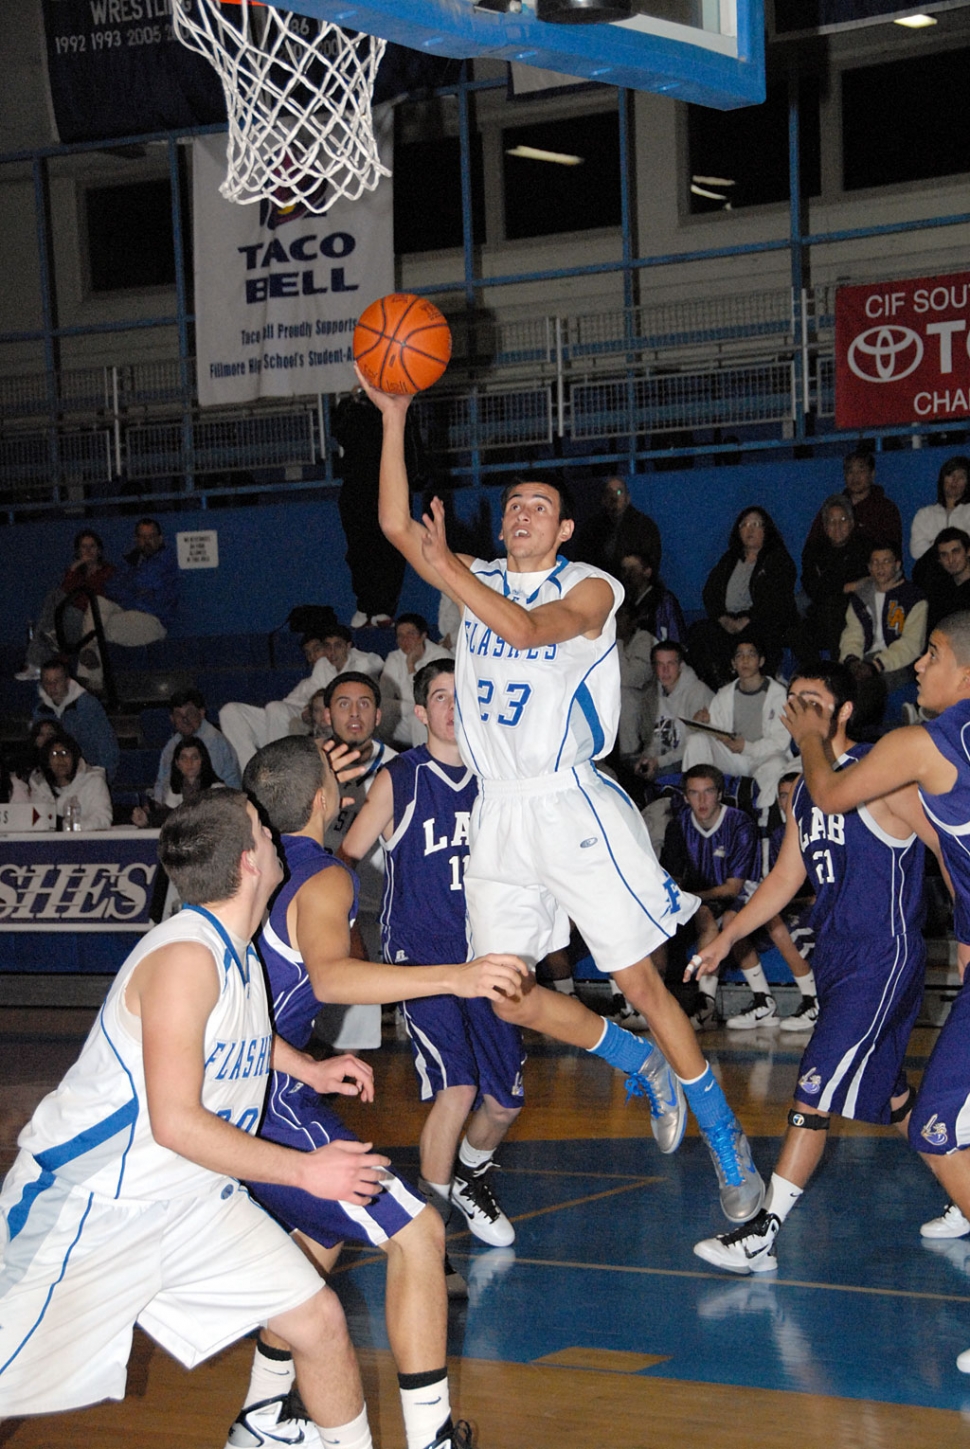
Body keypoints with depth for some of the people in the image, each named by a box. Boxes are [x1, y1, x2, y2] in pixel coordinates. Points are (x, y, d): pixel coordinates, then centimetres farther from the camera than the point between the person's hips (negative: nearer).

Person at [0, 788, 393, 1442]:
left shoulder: (236, 952, 4)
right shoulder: (184, 956, -25)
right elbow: (176, 1123, -27)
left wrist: (306, 1067, 18)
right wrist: (305, 1171, -20)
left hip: (194, 1204, 9)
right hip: (88, 1209, -9)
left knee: (319, 1320, 4)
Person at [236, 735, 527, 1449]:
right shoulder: (325, 880, -15)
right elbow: (330, 977, -35)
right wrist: (455, 977, -44)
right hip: (269, 1102, -10)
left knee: (322, 1234, 27)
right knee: (417, 1233, -8)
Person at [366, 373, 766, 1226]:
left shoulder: (592, 588, -3)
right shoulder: (479, 578, 12)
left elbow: (527, 628, -23)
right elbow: (396, 524, 0)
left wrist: (443, 569, -24)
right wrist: (394, 419, -7)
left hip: (569, 804, -5)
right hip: (498, 817, 5)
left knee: (641, 982, -5)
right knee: (512, 999, 3)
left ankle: (726, 1139, 8)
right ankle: (644, 1066, 27)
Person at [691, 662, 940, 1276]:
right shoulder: (803, 792, 12)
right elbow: (785, 878, 21)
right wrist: (726, 939, 17)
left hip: (884, 960, -9)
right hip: (836, 959, 9)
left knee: (817, 1090, -12)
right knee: (889, 1093, 16)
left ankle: (763, 1236, -12)